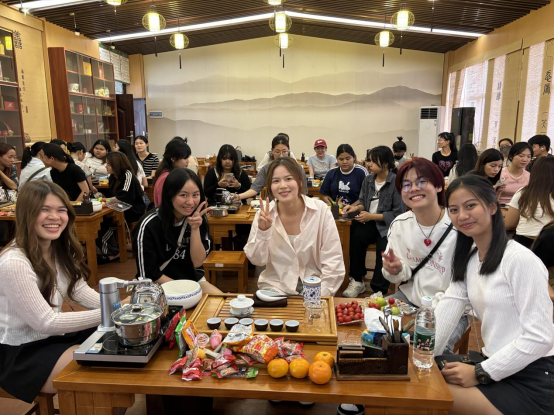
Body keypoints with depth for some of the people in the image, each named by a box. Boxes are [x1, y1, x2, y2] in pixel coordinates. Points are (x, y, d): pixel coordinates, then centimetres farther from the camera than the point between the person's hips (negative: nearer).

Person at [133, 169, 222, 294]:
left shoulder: (198, 218, -8)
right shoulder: (149, 225, -21)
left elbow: (198, 262, -11)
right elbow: (149, 274, -14)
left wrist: (195, 229, -24)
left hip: (192, 280, 5)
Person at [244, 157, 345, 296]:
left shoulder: (320, 210, -10)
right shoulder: (265, 214, -6)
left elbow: (333, 262, -8)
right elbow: (257, 260, -3)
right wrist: (262, 231, -18)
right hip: (276, 287, 1)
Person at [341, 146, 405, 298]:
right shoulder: (368, 179, 7)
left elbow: (398, 214, -12)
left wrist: (372, 216, -14)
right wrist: (356, 207, -7)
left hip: (388, 225, -4)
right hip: (369, 222, 5)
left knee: (384, 249, -30)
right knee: (356, 238, -25)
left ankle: (379, 291, -16)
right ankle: (357, 281, -9)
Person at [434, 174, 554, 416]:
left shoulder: (520, 259, -17)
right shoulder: (469, 258, 9)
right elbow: (447, 308, -3)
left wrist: (480, 373, -18)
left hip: (532, 381, -7)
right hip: (499, 372, 7)